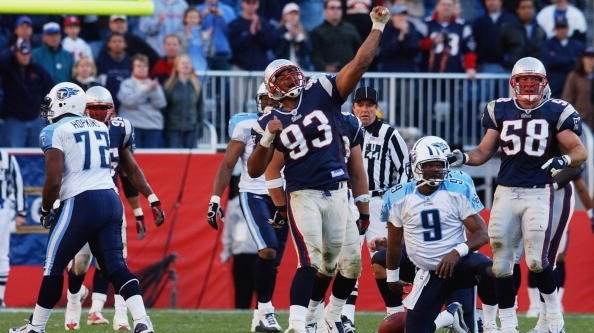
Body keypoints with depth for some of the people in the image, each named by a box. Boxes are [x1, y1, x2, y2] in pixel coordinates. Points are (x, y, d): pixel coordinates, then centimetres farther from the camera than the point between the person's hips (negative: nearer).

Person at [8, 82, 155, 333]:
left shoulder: (55, 132, -3)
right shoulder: (100, 128, 18)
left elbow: (54, 180, -10)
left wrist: (45, 211, 5)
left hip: (81, 202, -6)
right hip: (111, 199, 6)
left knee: (54, 266, 7)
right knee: (115, 265, 1)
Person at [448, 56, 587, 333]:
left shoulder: (556, 112, -1)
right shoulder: (500, 110, 8)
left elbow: (580, 152, -2)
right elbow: (484, 151, 11)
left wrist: (565, 160, -24)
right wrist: (463, 158, -9)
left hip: (539, 193, -4)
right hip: (506, 192, 4)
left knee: (537, 260, -14)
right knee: (501, 263, 4)